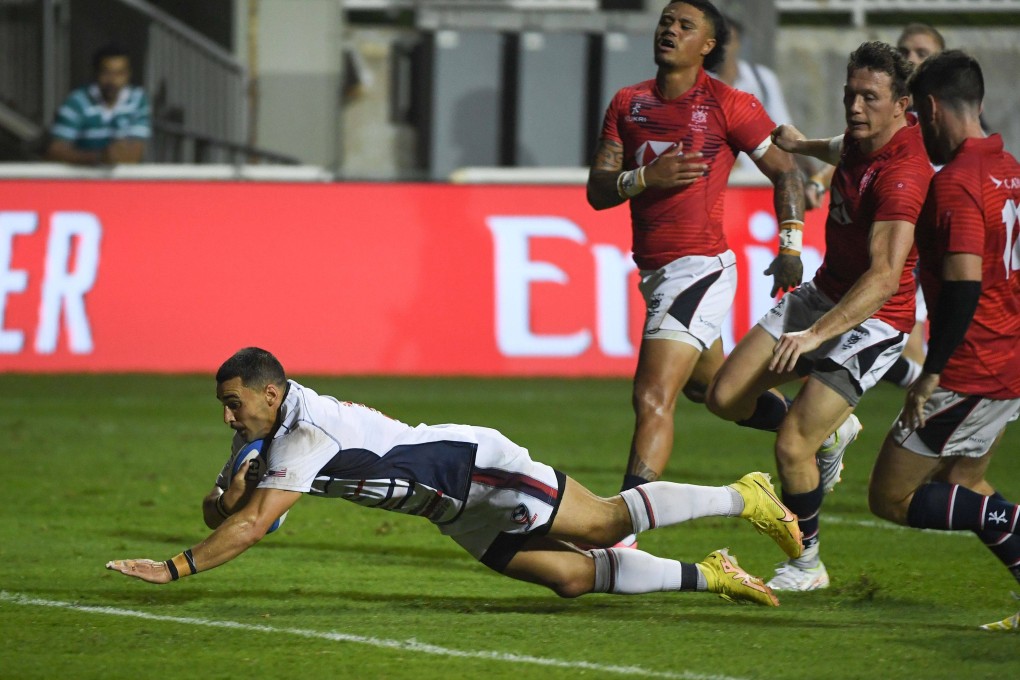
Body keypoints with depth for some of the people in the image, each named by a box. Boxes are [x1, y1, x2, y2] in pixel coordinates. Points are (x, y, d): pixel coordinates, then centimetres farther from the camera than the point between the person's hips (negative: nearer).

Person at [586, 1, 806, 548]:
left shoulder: (729, 105, -6)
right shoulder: (628, 104, 9)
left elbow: (785, 172, 1)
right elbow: (598, 191, 6)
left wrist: (791, 246, -9)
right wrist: (644, 178, -14)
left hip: (700, 270, -8)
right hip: (653, 272, 8)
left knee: (652, 398, -17)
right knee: (710, 388, 23)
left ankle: (621, 534, -21)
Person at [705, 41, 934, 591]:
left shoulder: (902, 173, -29)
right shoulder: (862, 137, -3)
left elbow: (885, 277, -38)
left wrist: (817, 334, -44)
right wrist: (805, 147, 40)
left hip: (872, 320, -9)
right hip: (822, 293, 9)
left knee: (791, 446, -14)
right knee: (725, 397, 3)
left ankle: (806, 565, 10)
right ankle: (830, 430, 28)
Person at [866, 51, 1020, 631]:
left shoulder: (956, 184, -18)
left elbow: (964, 285, -26)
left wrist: (931, 373, -21)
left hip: (972, 370, -9)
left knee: (892, 497, -1)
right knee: (961, 484, 22)